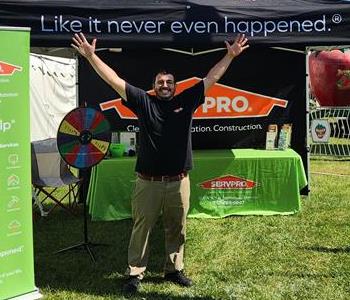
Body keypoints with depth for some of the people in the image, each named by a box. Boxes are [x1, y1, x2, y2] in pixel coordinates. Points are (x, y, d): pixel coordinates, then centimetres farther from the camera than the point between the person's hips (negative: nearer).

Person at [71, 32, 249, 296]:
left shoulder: (186, 101, 7)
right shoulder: (144, 101, 2)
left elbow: (211, 78, 7)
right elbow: (115, 80, -3)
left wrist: (231, 56, 3)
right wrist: (91, 56, -10)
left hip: (179, 182, 2)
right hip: (148, 182, -2)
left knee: (177, 229, 13)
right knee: (141, 228, 5)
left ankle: (174, 269, 29)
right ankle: (135, 274, 14)